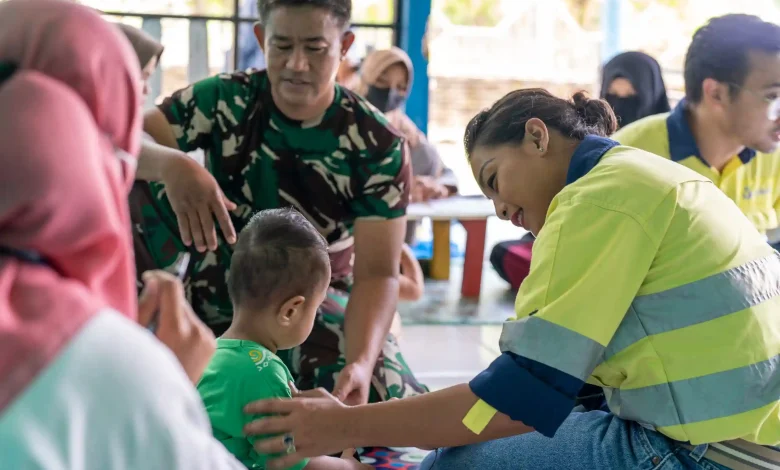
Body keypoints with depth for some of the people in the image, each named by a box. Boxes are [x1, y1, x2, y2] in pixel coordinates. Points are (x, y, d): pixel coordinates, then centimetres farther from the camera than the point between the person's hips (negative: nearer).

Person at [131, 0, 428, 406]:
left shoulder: (378, 146, -17)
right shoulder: (225, 100, -13)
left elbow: (377, 274, -23)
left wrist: (361, 362, -42)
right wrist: (171, 164, -46)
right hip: (216, 295, 1)